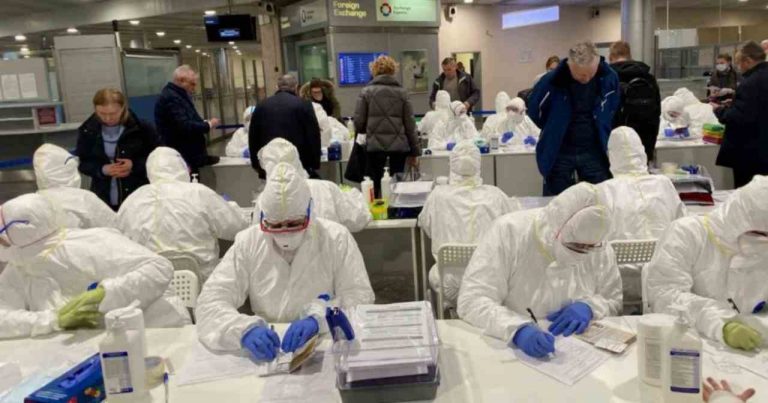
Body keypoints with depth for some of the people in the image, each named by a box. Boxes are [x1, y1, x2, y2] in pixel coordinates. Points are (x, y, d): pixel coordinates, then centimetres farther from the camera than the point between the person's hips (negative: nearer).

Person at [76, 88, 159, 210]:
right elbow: (81, 162, 5)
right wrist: (101, 169, -15)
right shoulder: (87, 131, -1)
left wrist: (135, 165, -20)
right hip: (104, 199, 2)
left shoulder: (141, 128, -9)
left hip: (138, 197, -2)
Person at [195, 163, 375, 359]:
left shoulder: (337, 238, -6)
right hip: (268, 352, 1)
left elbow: (361, 298, -8)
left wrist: (317, 318, -26)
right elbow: (211, 301, -8)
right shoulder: (247, 243, -3)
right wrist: (245, 329, -27)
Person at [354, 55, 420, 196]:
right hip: (399, 145, 1)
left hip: (375, 145, -1)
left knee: (373, 186, 6)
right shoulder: (402, 92, 6)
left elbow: (359, 122, -1)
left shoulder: (366, 92, 2)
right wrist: (415, 151, 9)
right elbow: (410, 124, 4)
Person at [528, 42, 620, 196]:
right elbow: (534, 110, -1)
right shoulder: (551, 81, -19)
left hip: (594, 152, 2)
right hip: (559, 153, -2)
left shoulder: (609, 77, -10)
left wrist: (603, 134, 9)